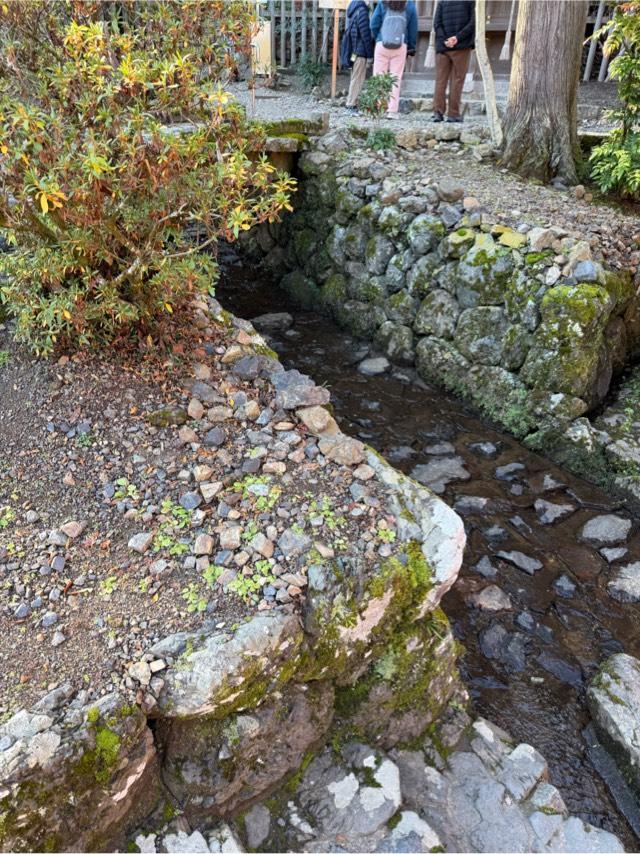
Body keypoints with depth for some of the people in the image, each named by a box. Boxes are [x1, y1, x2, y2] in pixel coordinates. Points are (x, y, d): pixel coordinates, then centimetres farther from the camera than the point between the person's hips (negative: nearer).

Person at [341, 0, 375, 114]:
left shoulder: (353, 10, 15)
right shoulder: (362, 11, -11)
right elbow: (366, 34, -13)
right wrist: (370, 53, -8)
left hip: (353, 51, 9)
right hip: (360, 50, -9)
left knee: (355, 78, 13)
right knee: (357, 79, -6)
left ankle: (351, 103, 16)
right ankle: (352, 105, -6)